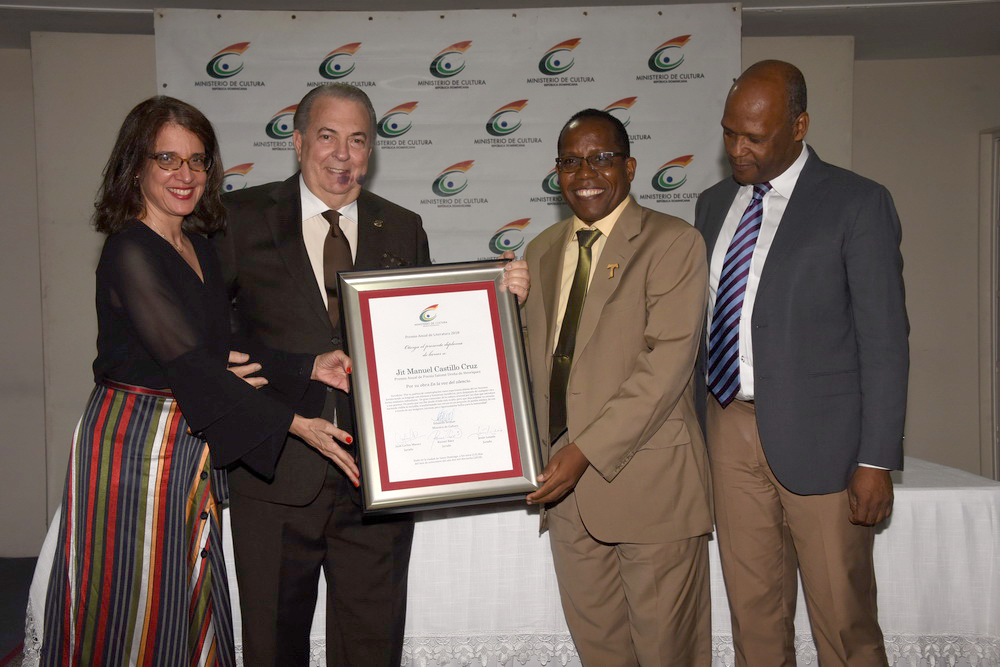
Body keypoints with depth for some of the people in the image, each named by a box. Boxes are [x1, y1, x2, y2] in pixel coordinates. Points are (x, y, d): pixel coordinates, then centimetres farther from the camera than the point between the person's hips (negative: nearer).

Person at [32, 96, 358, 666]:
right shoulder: (129, 252, -16)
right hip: (135, 443, -8)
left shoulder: (201, 250, 10)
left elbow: (226, 347, 11)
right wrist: (292, 423, -22)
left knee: (190, 609, 15)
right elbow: (187, 362, -22)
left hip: (193, 443, 8)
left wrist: (309, 367, -2)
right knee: (135, 619, 5)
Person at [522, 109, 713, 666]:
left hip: (649, 482, -6)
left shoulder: (674, 243, -7)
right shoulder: (542, 251, 14)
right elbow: (533, 360, 14)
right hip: (566, 483, 6)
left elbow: (666, 365, -16)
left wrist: (587, 450, -20)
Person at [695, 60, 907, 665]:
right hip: (731, 428, 5)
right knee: (753, 612, 14)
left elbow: (884, 340, -7)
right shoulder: (714, 204, 11)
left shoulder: (858, 204, -5)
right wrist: (696, 423, 9)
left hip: (817, 438, -5)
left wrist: (877, 461, -11)